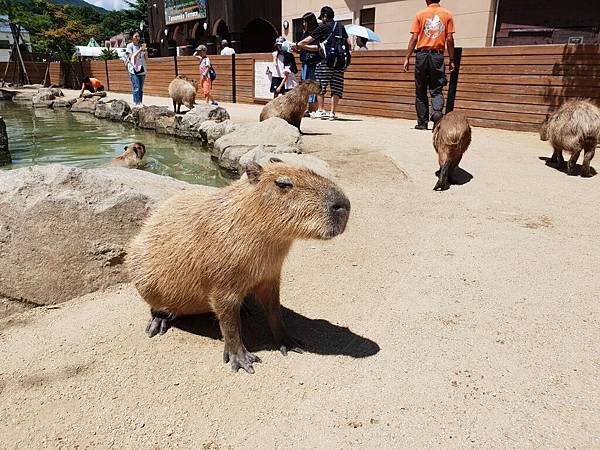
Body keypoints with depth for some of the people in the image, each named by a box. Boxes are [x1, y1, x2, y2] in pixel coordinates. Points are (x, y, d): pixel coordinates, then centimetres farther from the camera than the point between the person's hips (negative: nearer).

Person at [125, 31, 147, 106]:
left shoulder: (141, 46, 14)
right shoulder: (130, 46, 2)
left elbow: (146, 58, 15)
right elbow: (131, 57, -9)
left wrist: (144, 50, -3)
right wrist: (139, 50, -12)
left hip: (142, 69, 5)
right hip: (133, 69, -5)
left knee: (141, 88, 3)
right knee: (136, 88, -13)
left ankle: (140, 103, 6)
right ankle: (137, 103, -15)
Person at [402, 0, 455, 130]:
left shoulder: (420, 14, 3)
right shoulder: (447, 14, 6)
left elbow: (414, 38, -2)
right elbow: (449, 39, 1)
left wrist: (407, 58, 1)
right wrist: (451, 60, 6)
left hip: (422, 55, 0)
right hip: (438, 56, 0)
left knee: (421, 91, 7)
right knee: (437, 90, 5)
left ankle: (422, 123, 9)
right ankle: (437, 111, -23)